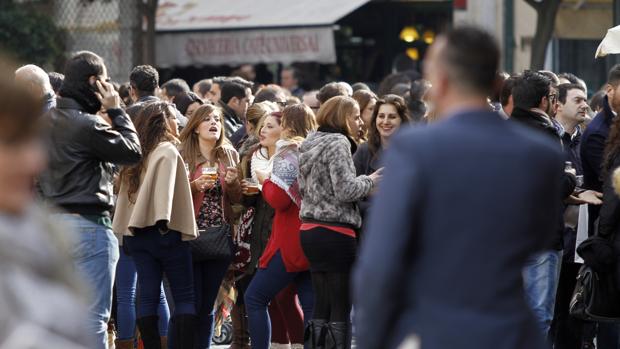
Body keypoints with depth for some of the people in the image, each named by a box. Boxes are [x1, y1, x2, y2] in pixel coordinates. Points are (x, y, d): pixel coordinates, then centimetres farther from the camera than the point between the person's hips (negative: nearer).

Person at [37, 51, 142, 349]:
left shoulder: (48, 121, 10)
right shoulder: (87, 125, -17)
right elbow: (133, 151, -10)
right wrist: (116, 111, -3)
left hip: (55, 221, 9)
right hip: (88, 224, -9)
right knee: (94, 314, -5)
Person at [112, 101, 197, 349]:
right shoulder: (167, 150, -5)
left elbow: (126, 192, 12)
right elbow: (164, 186, -19)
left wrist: (126, 230, 13)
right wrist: (163, 220, -24)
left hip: (136, 232, 6)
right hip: (166, 232, -6)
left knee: (149, 296, 4)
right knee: (184, 297, -1)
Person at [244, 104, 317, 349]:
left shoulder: (287, 153, -9)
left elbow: (279, 199, -16)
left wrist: (266, 182, 2)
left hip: (291, 242, -7)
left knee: (254, 298, 1)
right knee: (311, 305, 6)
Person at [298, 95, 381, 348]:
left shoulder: (311, 144, 14)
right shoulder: (338, 143, -12)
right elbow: (345, 190, -20)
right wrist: (370, 180, -2)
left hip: (311, 230, 9)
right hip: (335, 231, -9)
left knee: (321, 306, 12)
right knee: (341, 307, -3)